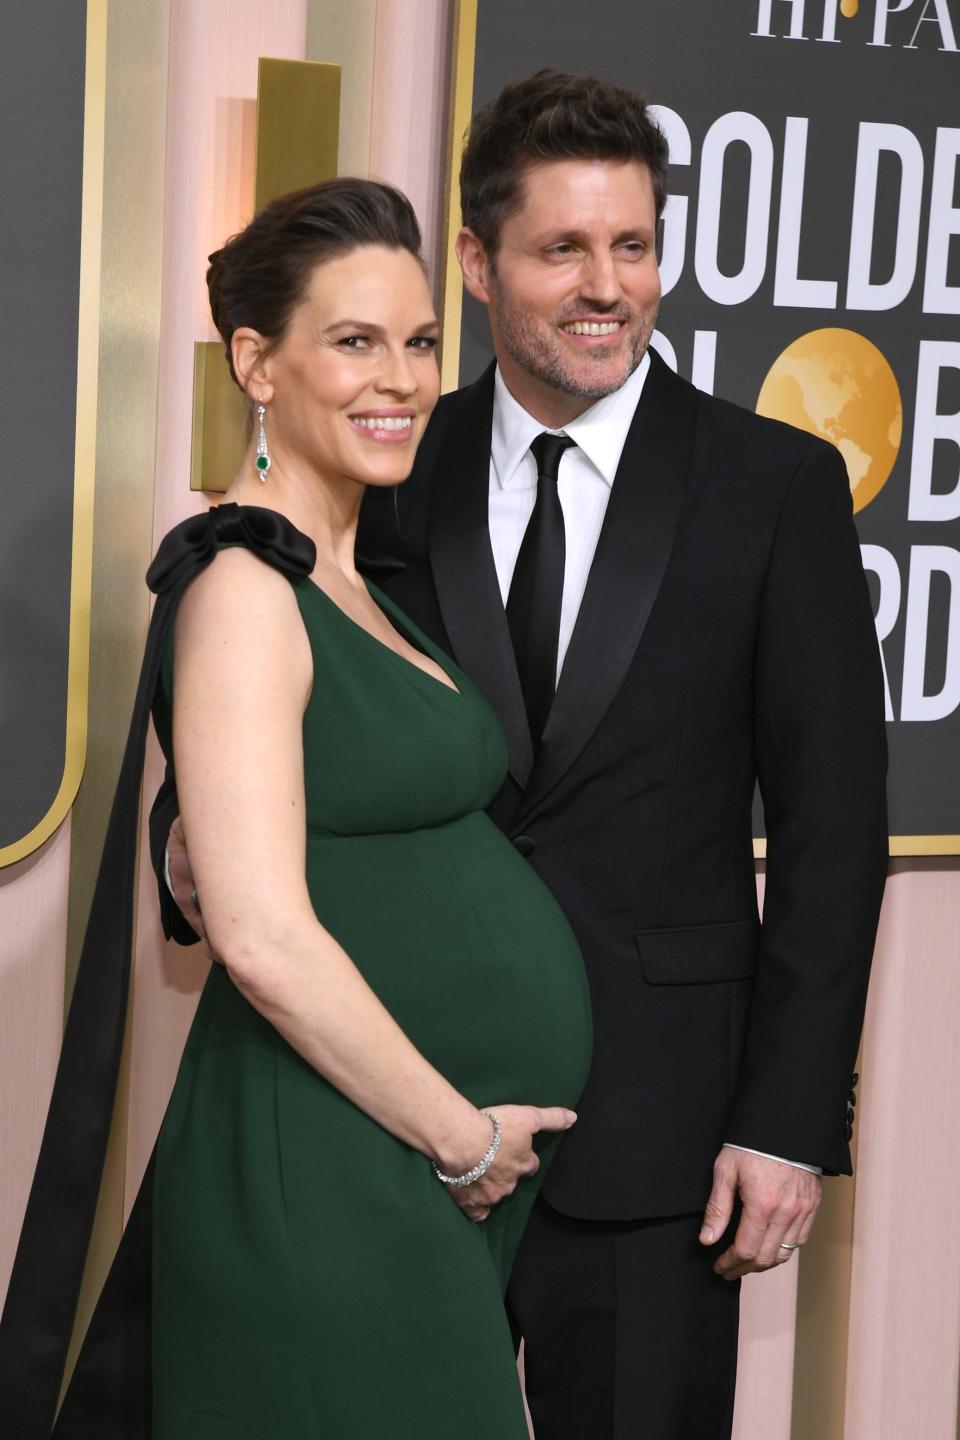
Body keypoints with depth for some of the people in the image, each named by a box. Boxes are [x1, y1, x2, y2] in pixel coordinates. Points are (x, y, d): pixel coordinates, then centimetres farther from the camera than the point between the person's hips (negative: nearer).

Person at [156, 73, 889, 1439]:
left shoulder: (776, 485, -3)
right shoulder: (391, 475, 3)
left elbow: (832, 823, -4)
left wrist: (791, 1121, -9)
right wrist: (196, 842, -14)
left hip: (651, 1121, -2)